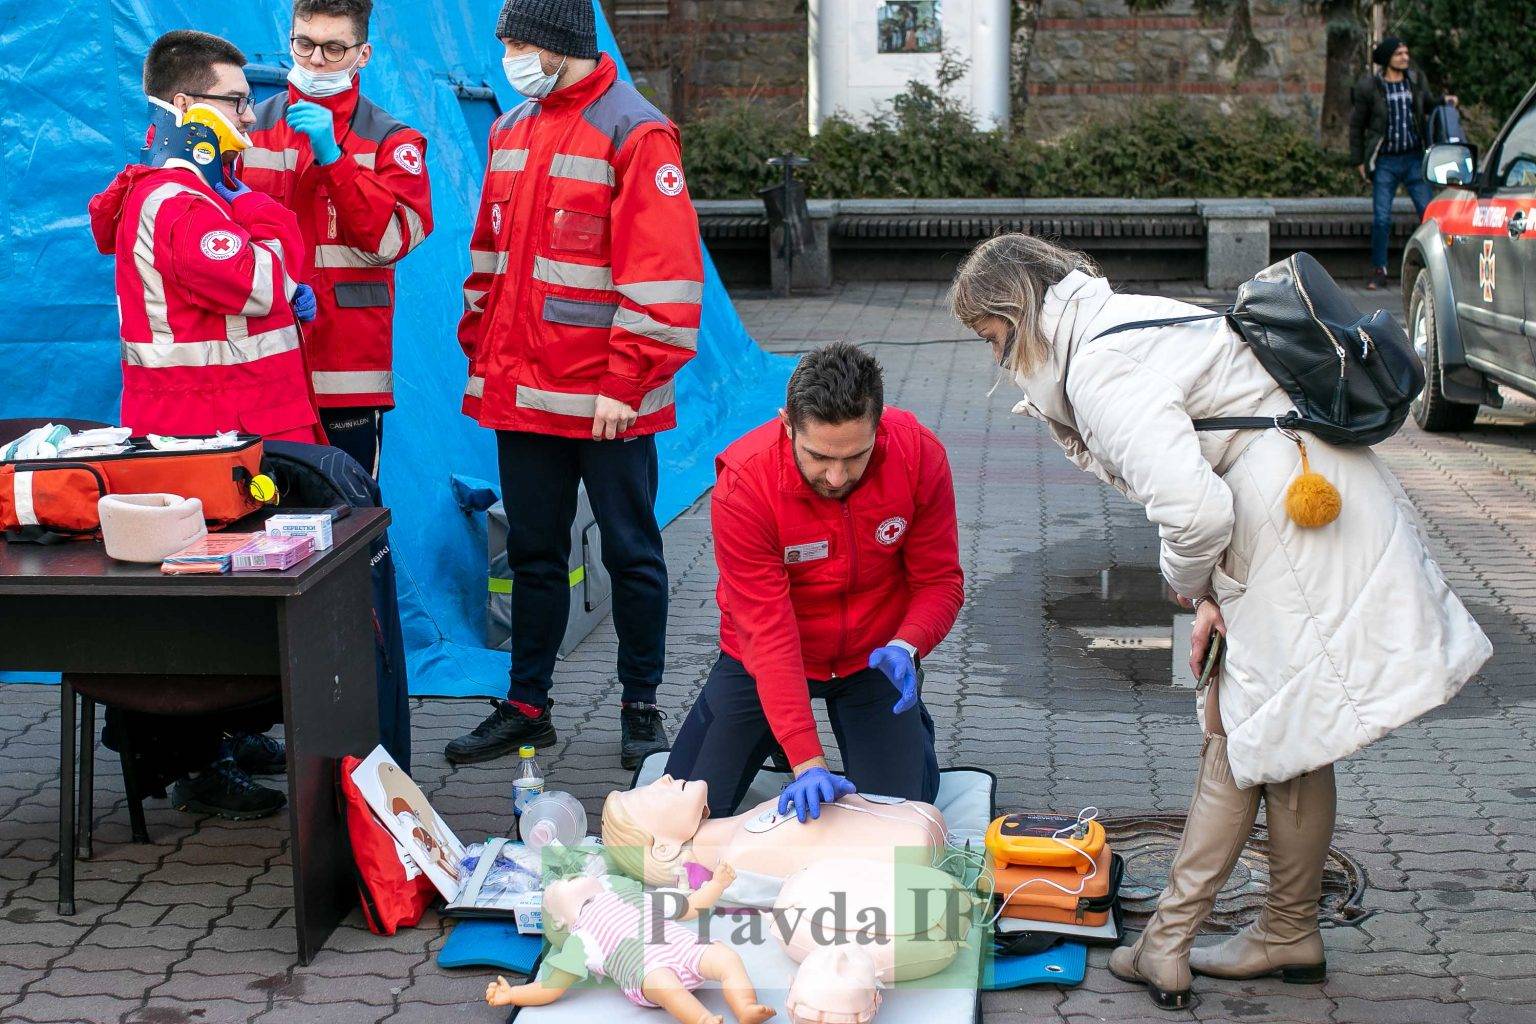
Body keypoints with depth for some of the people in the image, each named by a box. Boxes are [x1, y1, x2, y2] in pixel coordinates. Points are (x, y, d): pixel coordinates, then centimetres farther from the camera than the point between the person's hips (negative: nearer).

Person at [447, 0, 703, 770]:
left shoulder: (635, 134, -11)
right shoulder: (510, 133, 12)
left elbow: (663, 272, -15)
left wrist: (625, 383, -18)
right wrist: (480, 357, 13)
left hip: (607, 401, -6)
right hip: (521, 393, 7)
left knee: (631, 554, 7)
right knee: (533, 554, 14)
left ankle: (641, 707, 19)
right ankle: (526, 707, 24)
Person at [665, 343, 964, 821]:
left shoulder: (919, 454, -24)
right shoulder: (742, 484, -30)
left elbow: (939, 580, -13)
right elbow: (768, 632, -31)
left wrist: (906, 646, -36)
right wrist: (807, 761, -39)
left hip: (874, 657, 1)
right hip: (764, 658, -1)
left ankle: (914, 731, 29)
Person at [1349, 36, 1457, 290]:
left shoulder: (1416, 79, 6)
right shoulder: (1369, 87, -4)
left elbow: (1428, 105, 23)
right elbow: (1356, 126, 3)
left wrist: (1444, 101, 1)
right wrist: (1359, 161, 1)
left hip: (1414, 158, 3)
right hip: (1385, 162, -2)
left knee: (1429, 213, -3)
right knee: (1381, 219, -3)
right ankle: (1379, 271, 9)